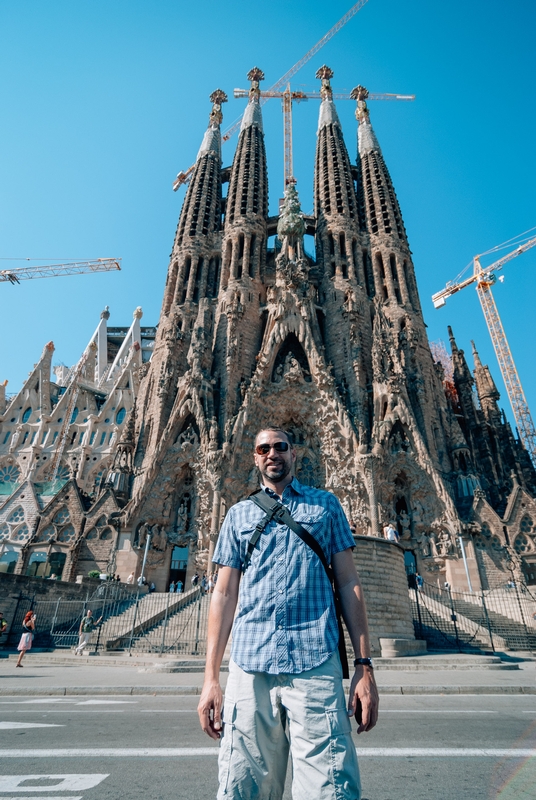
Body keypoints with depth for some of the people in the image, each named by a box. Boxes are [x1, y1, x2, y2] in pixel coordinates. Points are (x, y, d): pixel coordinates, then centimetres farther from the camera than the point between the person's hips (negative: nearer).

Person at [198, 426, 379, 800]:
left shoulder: (326, 504, 11)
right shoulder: (238, 514, 14)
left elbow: (349, 583, 8)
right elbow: (224, 595, 11)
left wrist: (364, 665, 0)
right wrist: (211, 678, 6)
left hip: (316, 666, -1)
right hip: (249, 668, 2)